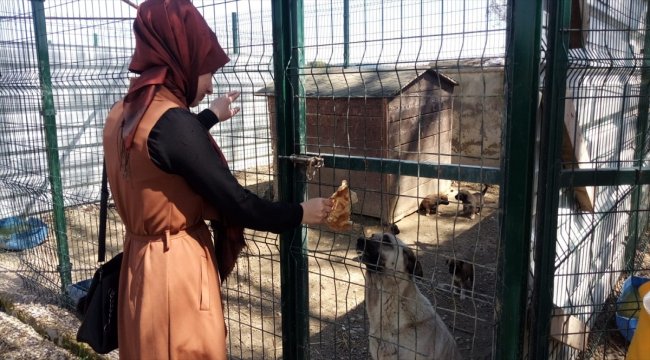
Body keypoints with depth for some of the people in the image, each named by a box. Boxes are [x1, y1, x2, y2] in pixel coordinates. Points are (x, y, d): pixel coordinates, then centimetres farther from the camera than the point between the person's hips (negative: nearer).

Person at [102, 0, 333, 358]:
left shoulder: (124, 112, 3)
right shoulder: (172, 121, -24)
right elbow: (235, 202, -22)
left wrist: (210, 116, 37)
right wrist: (300, 213, -8)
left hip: (141, 258, 9)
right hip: (178, 266, -9)